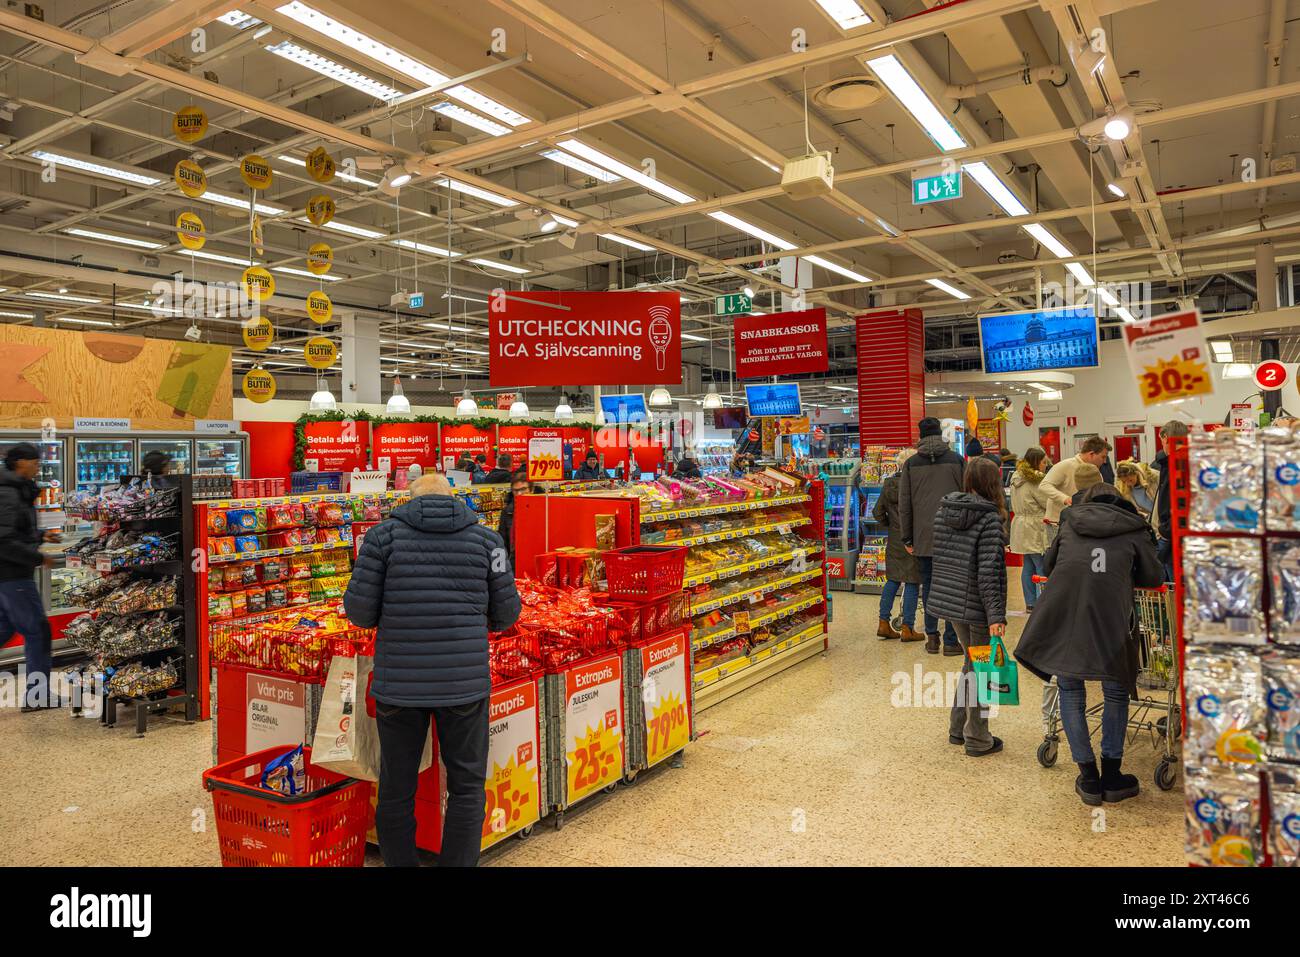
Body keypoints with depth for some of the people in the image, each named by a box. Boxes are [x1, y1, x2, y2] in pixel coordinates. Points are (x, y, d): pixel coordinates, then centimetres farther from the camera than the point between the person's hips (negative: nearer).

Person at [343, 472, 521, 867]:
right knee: (466, 787, 14)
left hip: (398, 682, 0)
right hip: (464, 681, 0)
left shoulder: (384, 535, 1)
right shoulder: (485, 539, 3)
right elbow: (506, 613, 4)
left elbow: (359, 610, -3)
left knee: (396, 789, 15)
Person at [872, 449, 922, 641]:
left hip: (894, 539, 6)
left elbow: (878, 513, 8)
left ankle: (884, 623, 15)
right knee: (912, 582, 2)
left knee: (893, 579, 15)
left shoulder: (888, 484, 4)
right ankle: (907, 629, 6)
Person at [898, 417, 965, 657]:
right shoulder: (956, 460, 1)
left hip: (923, 537, 1)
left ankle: (932, 637, 12)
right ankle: (951, 640, 5)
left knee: (928, 585, 11)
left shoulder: (911, 463, 4)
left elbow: (904, 503, 4)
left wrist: (907, 538, 9)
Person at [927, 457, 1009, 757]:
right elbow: (989, 571, -20)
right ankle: (977, 739, 17)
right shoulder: (989, 518, -15)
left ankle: (958, 728, 30)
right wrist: (996, 615, -20)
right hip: (976, 606, -7)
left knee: (971, 663, 22)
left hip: (948, 599, 7)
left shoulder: (943, 511, 6)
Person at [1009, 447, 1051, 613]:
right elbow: (1049, 504, -12)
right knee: (1043, 568, -4)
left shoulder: (1016, 477, 12)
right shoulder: (1035, 481, -16)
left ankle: (1030, 603, 17)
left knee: (1028, 567, 12)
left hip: (1021, 526, 9)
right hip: (1035, 529, -9)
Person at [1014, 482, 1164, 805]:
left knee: (1070, 691, 16)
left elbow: (1049, 563, 32)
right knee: (1116, 693, 19)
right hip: (1110, 614, -1)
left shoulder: (1070, 522, 24)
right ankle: (1111, 776, 24)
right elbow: (1154, 577, 17)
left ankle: (1089, 778, 19)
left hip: (1061, 612, 1)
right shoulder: (1133, 529, 18)